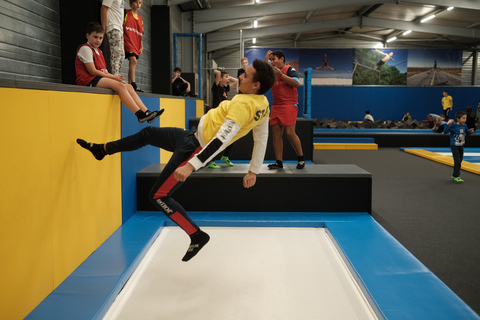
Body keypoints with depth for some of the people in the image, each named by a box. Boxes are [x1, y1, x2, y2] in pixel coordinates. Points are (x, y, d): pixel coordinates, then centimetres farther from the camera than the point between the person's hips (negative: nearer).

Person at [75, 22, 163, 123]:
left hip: (101, 78, 9)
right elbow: (92, 71, -12)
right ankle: (140, 114, -34)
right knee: (120, 86, -27)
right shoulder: (85, 48, -3)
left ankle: (147, 112, -17)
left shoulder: (98, 51, 25)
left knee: (128, 86, -6)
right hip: (89, 80, -9)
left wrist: (114, 77, -5)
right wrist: (113, 77, -12)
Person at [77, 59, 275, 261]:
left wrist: (191, 165, -36)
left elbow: (221, 140, -35)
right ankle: (102, 149, 42)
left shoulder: (244, 104, -28)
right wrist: (253, 170, 19)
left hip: (196, 148, -10)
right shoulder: (262, 104, 0)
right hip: (195, 136, 10)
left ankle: (197, 236, 6)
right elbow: (262, 138, 9)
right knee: (149, 133, 22)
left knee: (158, 196, -2)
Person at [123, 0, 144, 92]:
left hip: (136, 45, 6)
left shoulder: (140, 18, 20)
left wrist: (141, 46, 14)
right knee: (133, 60, -20)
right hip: (128, 41, -6)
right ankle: (133, 84, -23)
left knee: (133, 62, 4)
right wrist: (122, 40, -13)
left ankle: (129, 84, 7)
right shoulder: (126, 13, 3)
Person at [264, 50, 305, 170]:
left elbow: (296, 83, -16)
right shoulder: (272, 72, 19)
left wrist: (280, 74, -19)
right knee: (276, 133, 1)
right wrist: (266, 61, 5)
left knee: (290, 133, -13)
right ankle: (279, 162, 5)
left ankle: (301, 158, 4)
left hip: (289, 105, -7)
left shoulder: (290, 69, -2)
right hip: (276, 105, 7)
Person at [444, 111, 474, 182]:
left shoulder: (464, 126, 1)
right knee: (457, 161, -12)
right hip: (454, 146, -7)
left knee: (460, 161, 11)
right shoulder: (453, 125, -16)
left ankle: (454, 175, 24)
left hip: (461, 146, 7)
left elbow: (467, 133, 18)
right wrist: (448, 124, -29)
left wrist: (470, 131, -4)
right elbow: (445, 132, -20)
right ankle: (456, 176, -3)